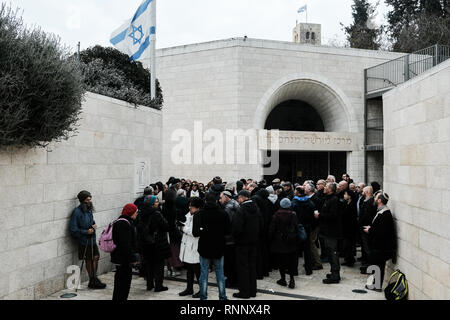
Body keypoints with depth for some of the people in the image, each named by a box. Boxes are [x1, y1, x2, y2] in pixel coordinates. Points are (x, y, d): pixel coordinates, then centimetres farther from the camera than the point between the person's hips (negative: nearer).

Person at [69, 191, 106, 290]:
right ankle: (93, 281, 19)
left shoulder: (89, 210, 6)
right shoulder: (77, 212, -18)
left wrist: (94, 225, 1)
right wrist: (86, 232, -20)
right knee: (88, 260, 5)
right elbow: (73, 229, -19)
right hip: (84, 241, -7)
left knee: (96, 257, 11)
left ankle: (94, 279, 25)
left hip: (92, 239, 7)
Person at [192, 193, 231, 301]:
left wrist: (204, 232, 3)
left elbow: (195, 233, -17)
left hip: (205, 248, -1)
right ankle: (222, 297, 18)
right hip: (219, 248, 1)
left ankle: (203, 297, 14)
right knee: (220, 274, 13)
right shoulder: (223, 213, -7)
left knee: (204, 274, 9)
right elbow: (228, 231, -2)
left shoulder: (199, 214, -12)